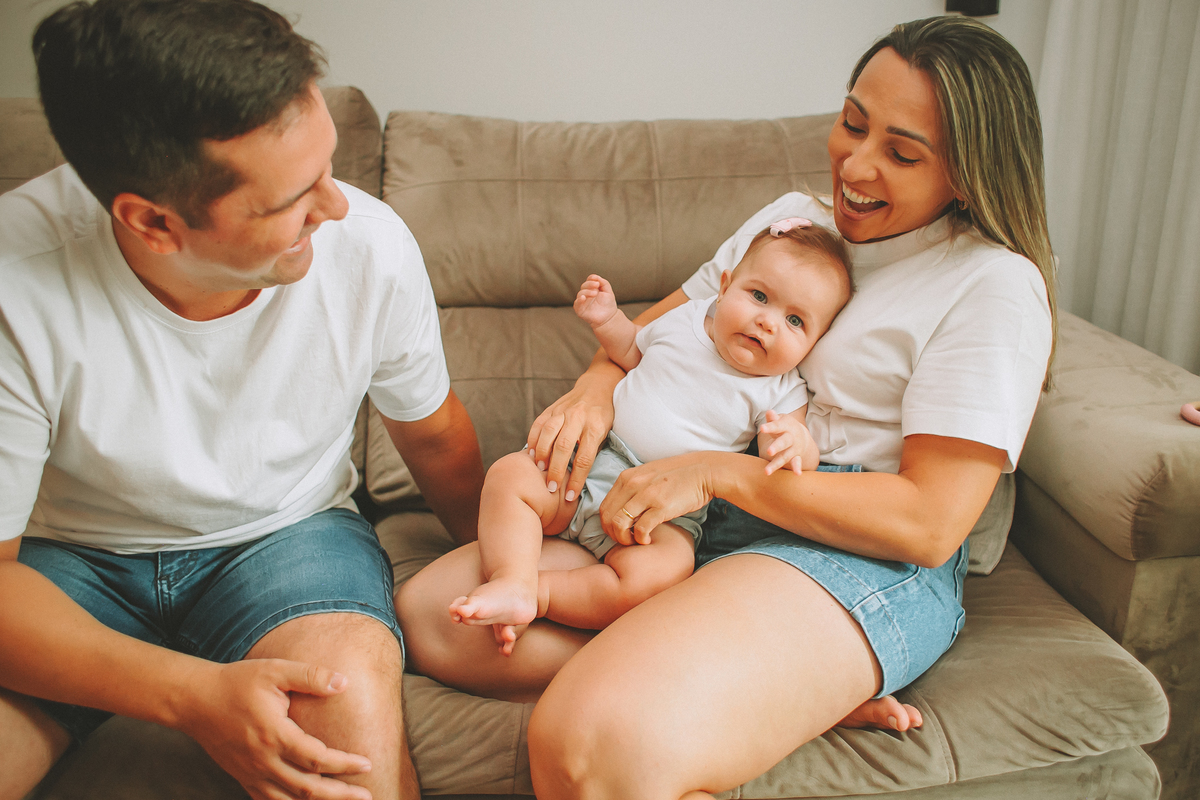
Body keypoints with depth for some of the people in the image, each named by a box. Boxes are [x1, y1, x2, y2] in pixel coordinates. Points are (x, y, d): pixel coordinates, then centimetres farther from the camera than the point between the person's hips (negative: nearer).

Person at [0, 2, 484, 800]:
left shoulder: (371, 245, -19)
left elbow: (433, 434, 1)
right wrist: (192, 694, -32)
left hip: (289, 533, 1)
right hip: (75, 556, 0)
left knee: (350, 696, -31)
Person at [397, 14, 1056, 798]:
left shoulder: (995, 285, -6)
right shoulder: (790, 217, 16)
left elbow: (931, 522, -14)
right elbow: (664, 323, 22)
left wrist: (716, 472, -18)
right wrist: (599, 382, -2)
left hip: (864, 564, -9)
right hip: (696, 521, 9)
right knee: (433, 611, -8)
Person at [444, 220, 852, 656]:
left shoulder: (780, 393, -3)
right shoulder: (686, 319, 7)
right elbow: (632, 351, 26)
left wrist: (797, 445, -33)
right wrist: (607, 319, 7)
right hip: (590, 462, 4)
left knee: (653, 577, -33)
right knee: (508, 475, -18)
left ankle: (536, 595, -23)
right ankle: (513, 581, -27)